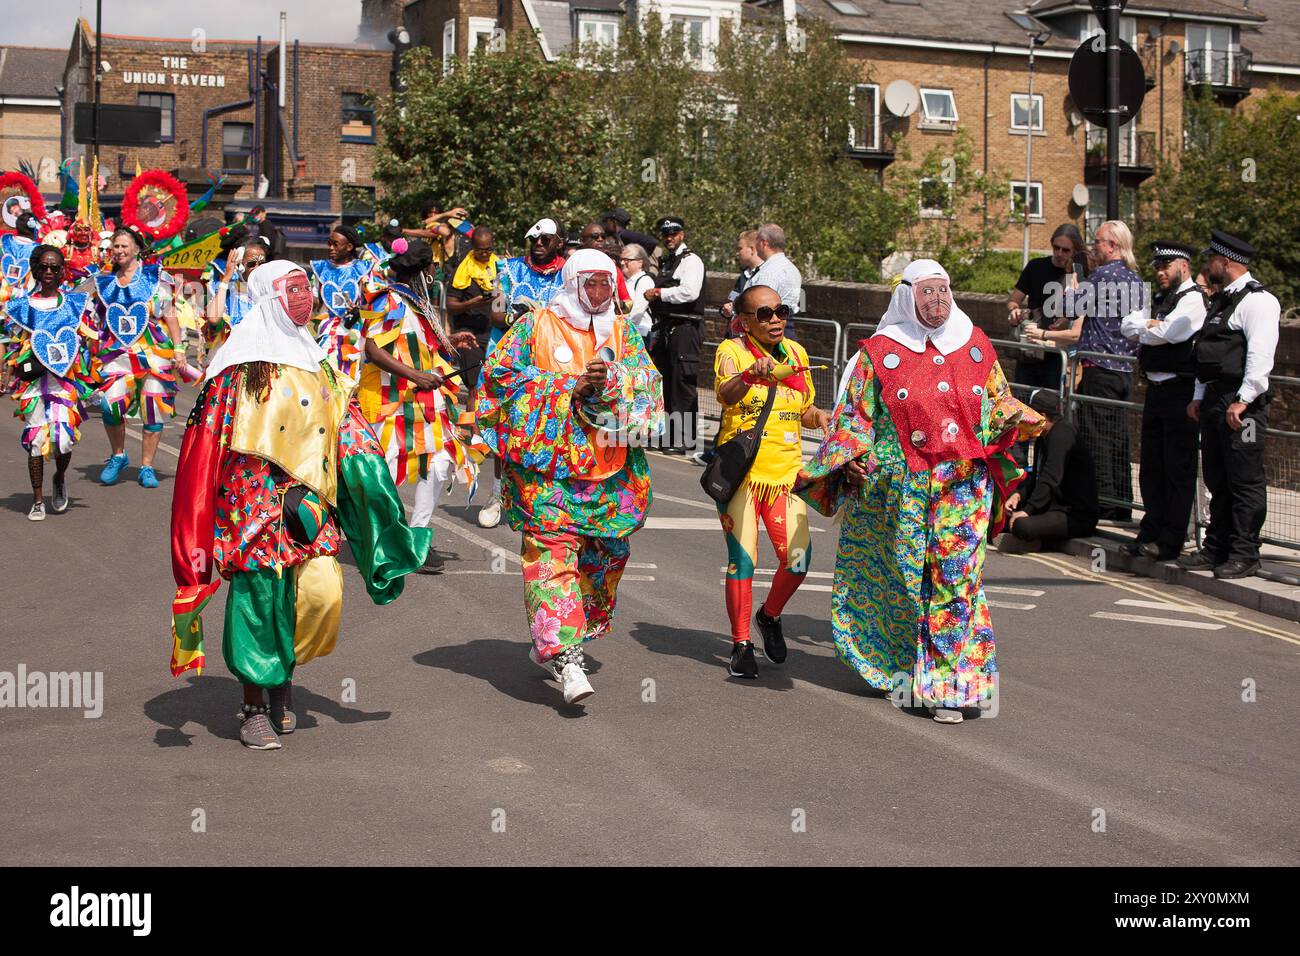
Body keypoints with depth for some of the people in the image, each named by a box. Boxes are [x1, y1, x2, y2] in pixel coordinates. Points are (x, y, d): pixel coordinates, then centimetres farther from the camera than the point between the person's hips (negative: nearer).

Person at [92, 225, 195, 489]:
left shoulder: (155, 277, 4)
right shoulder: (103, 282, 14)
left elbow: (170, 315, 2)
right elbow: (98, 321, 19)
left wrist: (178, 349, -5)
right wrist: (93, 353, 15)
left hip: (154, 351, -2)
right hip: (116, 352, 2)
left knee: (153, 411, -1)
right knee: (111, 406, -16)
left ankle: (147, 467, 11)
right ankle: (118, 455, 8)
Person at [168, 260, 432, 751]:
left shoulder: (317, 360, 16)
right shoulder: (243, 359, -2)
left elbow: (349, 428, 13)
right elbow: (209, 434, -7)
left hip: (310, 500, 5)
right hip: (256, 496, -5)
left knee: (323, 591, -8)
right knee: (259, 595, -3)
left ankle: (284, 671, 18)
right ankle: (254, 706, 11)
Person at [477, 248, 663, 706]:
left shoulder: (622, 331, 15)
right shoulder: (535, 325, 4)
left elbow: (648, 380, 6)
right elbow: (500, 373, -5)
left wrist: (611, 377, -15)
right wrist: (569, 386, -10)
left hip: (608, 468, 5)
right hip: (546, 462, -4)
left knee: (604, 553, 7)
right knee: (552, 550, -15)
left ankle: (547, 643, 24)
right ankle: (564, 656, -20)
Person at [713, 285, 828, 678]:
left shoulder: (797, 353, 10)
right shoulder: (732, 350, -6)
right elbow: (725, 394, -28)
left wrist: (817, 415, 0)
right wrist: (749, 376, -48)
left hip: (785, 471, 4)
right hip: (740, 470, -4)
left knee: (799, 558, -6)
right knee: (742, 559, -3)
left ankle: (770, 616, 23)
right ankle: (741, 646, 12)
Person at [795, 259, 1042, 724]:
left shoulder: (975, 345, 9)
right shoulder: (881, 352, 1)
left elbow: (999, 402, 17)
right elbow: (855, 413, 3)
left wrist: (1021, 420, -3)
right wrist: (853, 457, -12)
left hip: (964, 483, 1)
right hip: (900, 485, -1)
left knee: (956, 577, -5)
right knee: (904, 578, 6)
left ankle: (947, 685, 0)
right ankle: (902, 669, 27)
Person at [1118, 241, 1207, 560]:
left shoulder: (1193, 299, -8)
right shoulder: (1159, 300, 19)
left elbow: (1168, 333, -21)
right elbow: (1127, 326, 11)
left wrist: (1142, 330, -2)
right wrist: (1152, 325, -5)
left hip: (1180, 391, -9)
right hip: (1155, 389, 9)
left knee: (1178, 468, -5)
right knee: (1151, 466, 12)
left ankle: (1170, 541, -2)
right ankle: (1151, 532, 20)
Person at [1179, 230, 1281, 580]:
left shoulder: (1257, 301, -11)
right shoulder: (1222, 301, 21)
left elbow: (1260, 356, -19)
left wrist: (1242, 401, -22)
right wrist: (1199, 396, 19)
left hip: (1242, 404, -10)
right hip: (1215, 399, 10)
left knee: (1245, 481, -5)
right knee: (1217, 480, 13)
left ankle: (1244, 554, -2)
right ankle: (1216, 548, 20)